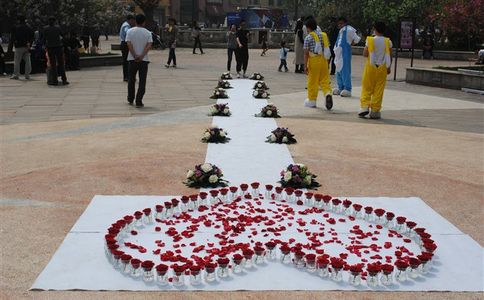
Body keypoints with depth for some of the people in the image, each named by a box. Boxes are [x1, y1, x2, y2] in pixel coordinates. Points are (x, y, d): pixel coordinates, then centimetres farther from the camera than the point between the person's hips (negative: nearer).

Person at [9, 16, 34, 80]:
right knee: (27, 61, 5)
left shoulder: (16, 28, -2)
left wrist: (10, 47, 1)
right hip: (27, 47, 4)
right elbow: (32, 37, 12)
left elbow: (12, 38, -2)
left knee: (17, 61, 1)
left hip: (19, 46, -4)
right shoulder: (29, 28, 10)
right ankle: (27, 75, 4)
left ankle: (16, 74, 0)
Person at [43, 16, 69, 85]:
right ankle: (64, 80, 2)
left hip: (50, 48, 0)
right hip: (58, 46, 0)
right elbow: (62, 35, 12)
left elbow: (44, 38, 0)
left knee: (53, 64, 3)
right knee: (61, 64, 5)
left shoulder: (45, 28, -1)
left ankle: (55, 80, 0)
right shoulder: (58, 28, 0)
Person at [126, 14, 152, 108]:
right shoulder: (147, 33, 0)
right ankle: (139, 102, -1)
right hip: (144, 60, -1)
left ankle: (130, 100, 26)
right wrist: (142, 56, -17)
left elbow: (129, 44, -11)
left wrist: (135, 56, -13)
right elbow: (149, 45, -12)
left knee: (131, 80, 15)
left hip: (132, 59, 1)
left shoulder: (130, 31, 0)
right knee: (142, 81, 3)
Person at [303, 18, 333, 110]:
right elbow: (327, 49, 14)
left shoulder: (308, 38, -4)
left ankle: (312, 100, 14)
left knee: (313, 82, 5)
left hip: (314, 60, -4)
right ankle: (328, 93, -20)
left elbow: (306, 53, -8)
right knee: (324, 79, 7)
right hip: (324, 60, 4)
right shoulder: (324, 35, 11)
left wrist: (305, 65, -6)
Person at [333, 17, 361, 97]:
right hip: (339, 54, 9)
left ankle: (347, 89, -6)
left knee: (345, 71, -9)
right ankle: (340, 88, 22)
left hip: (345, 53, -9)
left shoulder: (348, 30, -8)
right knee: (338, 71, 13)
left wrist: (350, 44, 1)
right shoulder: (341, 31, 17)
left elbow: (357, 39, -8)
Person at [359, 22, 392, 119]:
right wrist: (389, 67, 13)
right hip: (382, 67, 2)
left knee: (366, 88, 7)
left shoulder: (370, 40, -7)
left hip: (371, 66, -1)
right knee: (378, 90, 4)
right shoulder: (388, 42, -1)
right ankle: (375, 111, 5)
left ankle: (365, 106, -6)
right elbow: (390, 56, 3)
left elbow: (365, 54, -8)